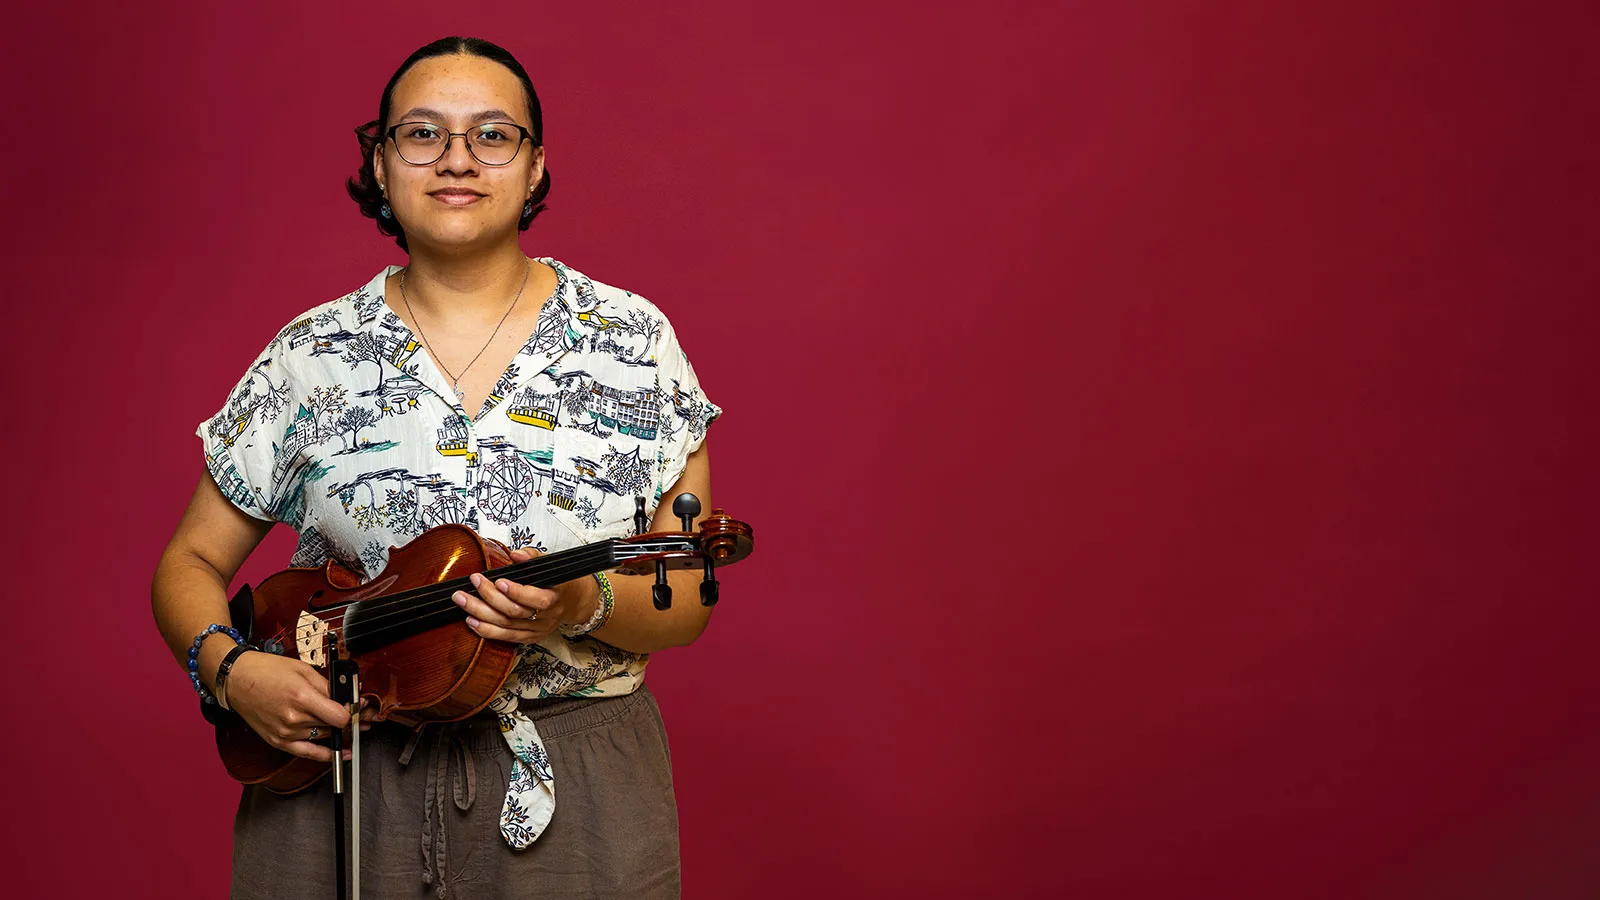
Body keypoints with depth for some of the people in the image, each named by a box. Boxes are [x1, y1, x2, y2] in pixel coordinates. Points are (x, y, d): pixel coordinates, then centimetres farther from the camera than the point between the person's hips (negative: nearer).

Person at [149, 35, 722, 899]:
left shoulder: (632, 341, 0)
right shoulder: (310, 356, 2)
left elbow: (688, 599, -1)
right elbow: (191, 564, 7)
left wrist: (585, 604, -22)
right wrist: (230, 669, -13)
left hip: (575, 791, 0)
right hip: (333, 771, 1)